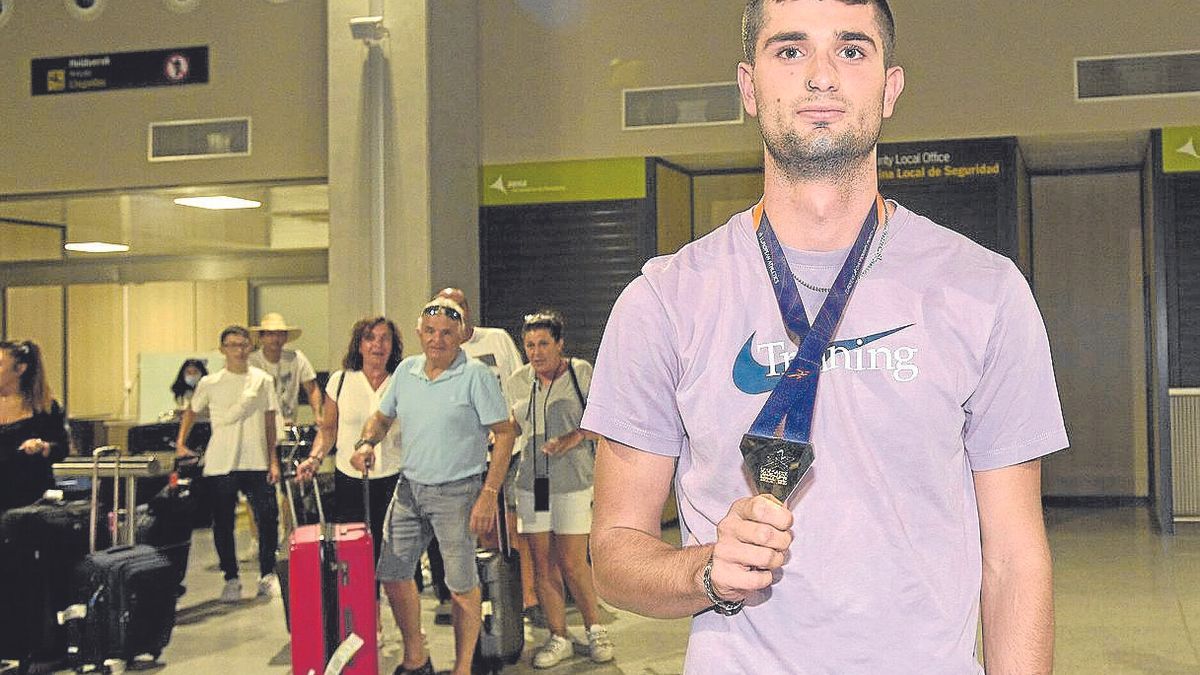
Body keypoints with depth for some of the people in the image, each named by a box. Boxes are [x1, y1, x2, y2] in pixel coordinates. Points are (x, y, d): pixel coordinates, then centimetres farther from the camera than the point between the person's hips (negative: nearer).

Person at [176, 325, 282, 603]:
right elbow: (191, 412, 18)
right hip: (220, 464, 0)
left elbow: (270, 422, 7)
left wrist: (273, 460, 3)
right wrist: (180, 443, 5)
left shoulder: (263, 380, 5)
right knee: (223, 524, 4)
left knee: (268, 518, -5)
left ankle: (267, 575, 10)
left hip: (256, 463, 0)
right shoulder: (209, 383, 3)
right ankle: (231, 580, 17)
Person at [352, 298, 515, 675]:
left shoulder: (476, 375, -10)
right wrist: (367, 442, -2)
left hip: (457, 492, -6)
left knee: (462, 585, 1)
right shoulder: (406, 371, 7)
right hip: (409, 487, 6)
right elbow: (383, 417, 21)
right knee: (392, 575, 9)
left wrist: (489, 493, -15)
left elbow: (504, 434, -10)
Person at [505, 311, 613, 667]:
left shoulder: (581, 373, -4)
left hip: (573, 481, -4)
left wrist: (574, 437, -18)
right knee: (543, 565, 5)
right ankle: (558, 638, 16)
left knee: (572, 564, -3)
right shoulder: (518, 382, 8)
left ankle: (595, 629, 18)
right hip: (531, 483, 4)